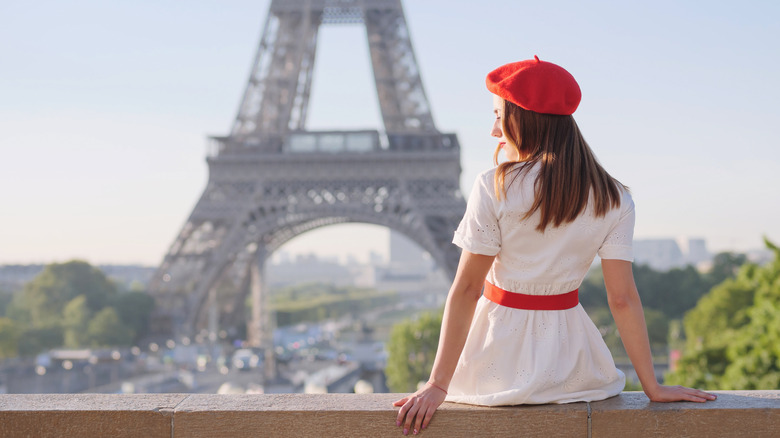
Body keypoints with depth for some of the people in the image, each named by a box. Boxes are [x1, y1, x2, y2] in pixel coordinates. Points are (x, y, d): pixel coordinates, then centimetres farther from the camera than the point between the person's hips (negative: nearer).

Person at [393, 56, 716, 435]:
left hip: (500, 354, -2)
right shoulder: (613, 199, -5)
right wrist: (652, 387, 0)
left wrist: (438, 385, -11)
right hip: (566, 361, 3)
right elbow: (623, 298, -6)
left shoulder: (494, 188, -13)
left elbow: (466, 289, -13)